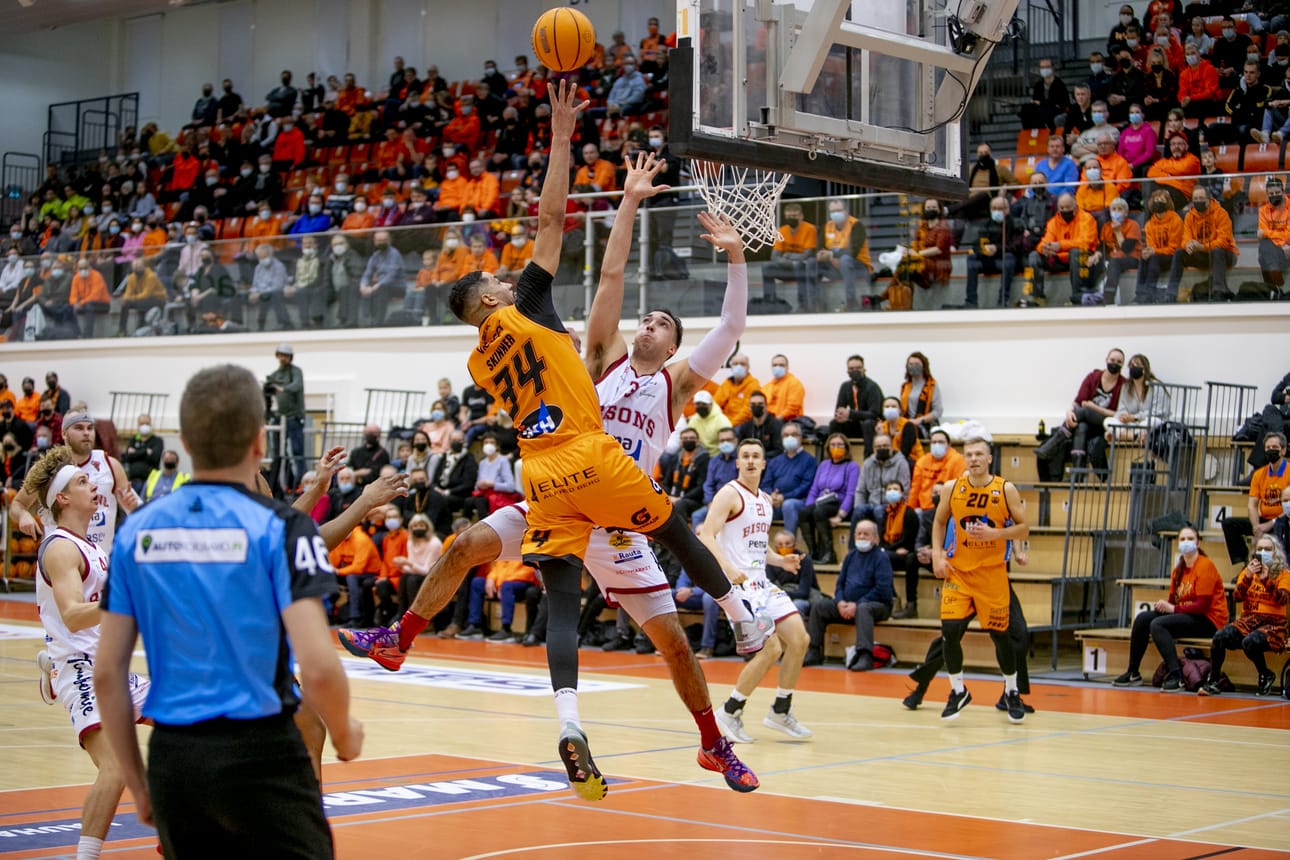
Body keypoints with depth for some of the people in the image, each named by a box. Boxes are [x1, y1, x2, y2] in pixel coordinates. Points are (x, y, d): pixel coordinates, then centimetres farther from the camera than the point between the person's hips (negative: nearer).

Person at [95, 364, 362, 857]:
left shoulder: (138, 532, 4)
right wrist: (344, 734, 3)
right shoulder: (278, 529, -9)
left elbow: (106, 674, 5)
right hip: (259, 755, -4)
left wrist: (139, 784, 14)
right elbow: (317, 667, -17)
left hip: (172, 759, 5)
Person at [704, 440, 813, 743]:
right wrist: (728, 568, -32)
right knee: (771, 649, -15)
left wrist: (780, 559, 9)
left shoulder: (765, 501, 17)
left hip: (761, 582, 8)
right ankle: (730, 712, 0)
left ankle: (781, 711, 16)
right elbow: (706, 536, -18)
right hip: (738, 583, -8)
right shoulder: (730, 494, -8)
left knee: (799, 640, 2)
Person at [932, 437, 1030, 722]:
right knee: (950, 631, -9)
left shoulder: (1006, 490, -6)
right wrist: (937, 554, -2)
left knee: (999, 633, 4)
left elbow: (1023, 529, -3)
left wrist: (994, 534, -19)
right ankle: (958, 691, 11)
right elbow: (939, 522, 11)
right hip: (958, 570, 1)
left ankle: (1012, 692, 26)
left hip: (992, 573, -1)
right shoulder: (952, 488, -1)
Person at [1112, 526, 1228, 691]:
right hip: (1185, 615, 8)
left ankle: (1176, 677, -32)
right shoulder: (1178, 569, 13)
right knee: (1142, 618, -5)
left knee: (1157, 624, -27)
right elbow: (1173, 600, 11)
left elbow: (1202, 605, -18)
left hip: (1209, 620, -8)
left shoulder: (1205, 566, -11)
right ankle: (1133, 673, 1)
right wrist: (1162, 605, -12)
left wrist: (1172, 608, -18)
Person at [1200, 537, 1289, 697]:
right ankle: (1213, 681, -17)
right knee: (1220, 637, -27)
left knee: (1250, 642, -36)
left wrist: (1266, 579, -27)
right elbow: (1237, 597, -2)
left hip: (1273, 624, -3)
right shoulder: (1247, 572, 15)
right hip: (1247, 621, 3)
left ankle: (1266, 676, -7)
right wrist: (1248, 577, -18)